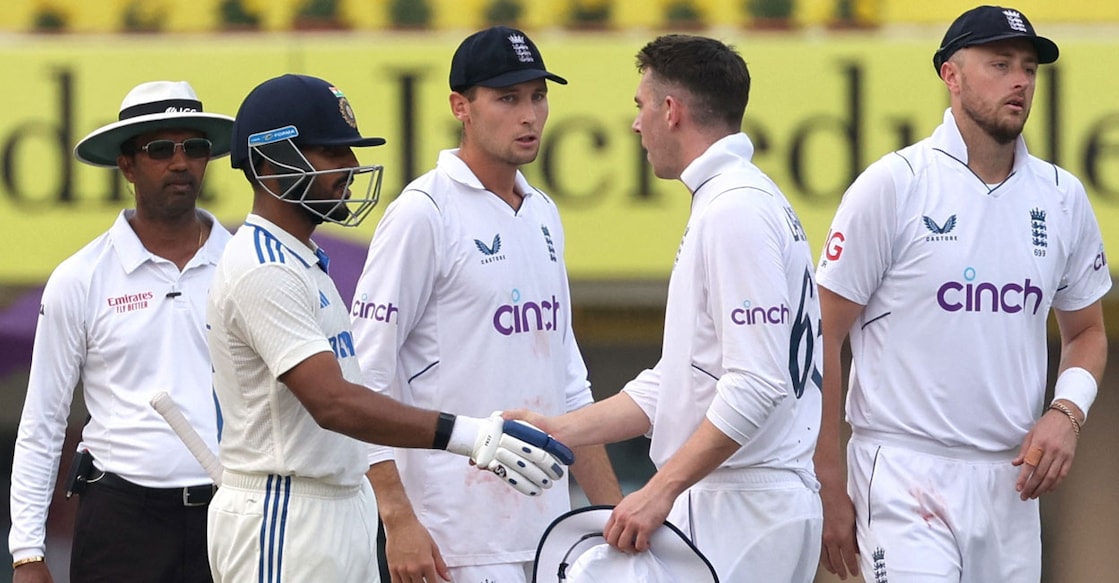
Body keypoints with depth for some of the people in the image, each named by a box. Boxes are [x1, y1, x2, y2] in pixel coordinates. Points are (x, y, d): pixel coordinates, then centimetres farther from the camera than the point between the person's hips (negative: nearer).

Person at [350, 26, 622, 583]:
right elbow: (367, 375, -12)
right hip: (464, 530, -8)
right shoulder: (424, 213, -8)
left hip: (546, 519, 8)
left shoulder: (543, 213, 16)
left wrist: (613, 509, 16)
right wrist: (398, 519, -18)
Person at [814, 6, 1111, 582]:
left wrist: (1067, 412, 0)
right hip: (905, 475, -5)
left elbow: (1087, 330, 22)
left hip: (1010, 484, 5)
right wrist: (830, 488, -8)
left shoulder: (1063, 198, 9)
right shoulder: (894, 185, -6)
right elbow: (824, 339, -4)